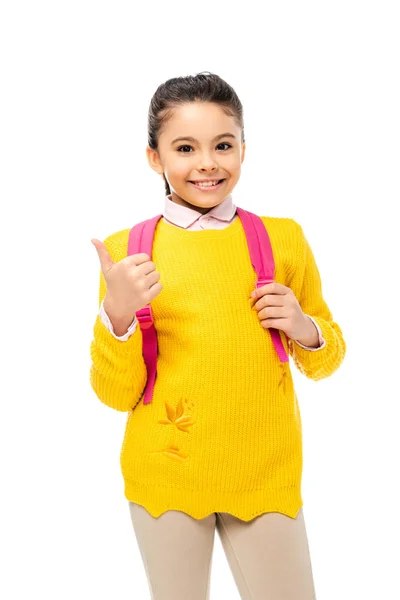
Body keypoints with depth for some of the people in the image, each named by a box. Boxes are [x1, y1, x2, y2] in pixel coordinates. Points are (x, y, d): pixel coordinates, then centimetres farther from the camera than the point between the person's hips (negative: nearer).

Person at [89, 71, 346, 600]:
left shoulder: (284, 238, 1)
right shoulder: (127, 250, -3)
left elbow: (326, 360, 11)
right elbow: (117, 394, -2)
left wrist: (305, 330, -10)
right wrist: (117, 314, -18)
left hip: (267, 472, 1)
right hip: (166, 473, 0)